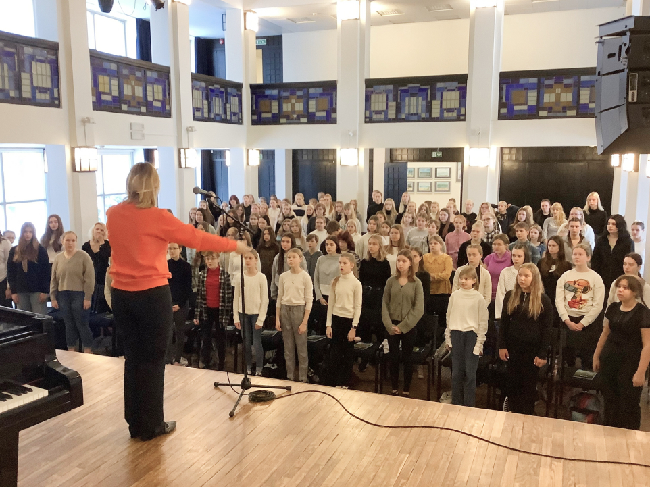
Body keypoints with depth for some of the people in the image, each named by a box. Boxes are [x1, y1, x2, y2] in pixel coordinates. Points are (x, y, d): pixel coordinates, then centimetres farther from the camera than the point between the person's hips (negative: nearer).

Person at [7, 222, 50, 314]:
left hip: (37, 290, -3)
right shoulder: (14, 251, 11)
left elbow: (46, 271, -2)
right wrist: (13, 291, 1)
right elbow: (10, 272, 10)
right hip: (20, 291, 3)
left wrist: (45, 291, -9)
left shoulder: (40, 250, 2)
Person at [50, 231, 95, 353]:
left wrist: (87, 297, -12)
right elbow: (54, 279, 13)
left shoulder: (83, 256, -3)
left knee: (82, 324, -2)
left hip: (79, 295, -4)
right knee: (69, 325, 10)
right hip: (63, 296, 4)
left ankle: (88, 352, 6)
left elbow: (89, 278, -8)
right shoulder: (58, 258, 10)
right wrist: (53, 297, 7)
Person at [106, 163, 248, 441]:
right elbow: (196, 238, -10)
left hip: (121, 295, 6)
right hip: (152, 295, -6)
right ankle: (151, 425, 15)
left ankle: (135, 423, 25)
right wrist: (235, 245, 1)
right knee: (153, 360, 6)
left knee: (133, 357, 15)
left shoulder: (113, 215, 2)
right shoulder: (157, 217, -14)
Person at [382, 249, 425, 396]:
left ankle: (406, 391, 19)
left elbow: (419, 309, -9)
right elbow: (385, 304, 1)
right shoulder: (391, 281, 1)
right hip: (392, 326, 2)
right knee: (393, 358, 8)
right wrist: (390, 325, -10)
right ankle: (394, 389, 21)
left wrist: (403, 326, -12)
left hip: (409, 327, -2)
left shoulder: (416, 283, -4)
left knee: (407, 359, 7)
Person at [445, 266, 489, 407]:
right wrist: (448, 338, 9)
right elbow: (449, 317, 10)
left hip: (472, 334, -3)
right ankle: (456, 402, 19)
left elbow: (483, 322, -2)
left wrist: (480, 342, -5)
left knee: (470, 372, 0)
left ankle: (469, 404, 11)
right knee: (456, 372, 8)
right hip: (456, 333, 3)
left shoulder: (478, 298, -3)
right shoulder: (454, 296, 5)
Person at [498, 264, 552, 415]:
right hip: (513, 347, 3)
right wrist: (502, 346, -1)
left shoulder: (543, 300, -6)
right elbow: (503, 323, 5)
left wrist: (543, 354, -9)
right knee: (512, 383, 10)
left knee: (529, 385, 9)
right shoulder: (510, 296, 2)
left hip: (532, 349, -3)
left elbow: (547, 329, -6)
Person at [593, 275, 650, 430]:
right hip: (609, 361, 6)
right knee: (610, 401, 14)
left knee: (628, 405, 4)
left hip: (630, 365, -6)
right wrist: (596, 356, 17)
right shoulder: (613, 308, 5)